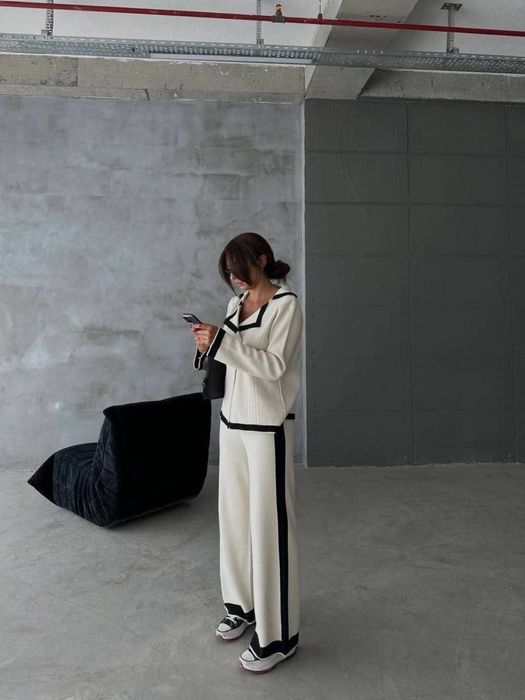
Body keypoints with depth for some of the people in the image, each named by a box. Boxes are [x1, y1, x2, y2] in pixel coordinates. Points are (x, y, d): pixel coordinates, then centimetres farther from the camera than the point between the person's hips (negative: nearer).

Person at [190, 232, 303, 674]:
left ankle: (278, 633, 15)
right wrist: (210, 346, -5)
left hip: (268, 427, -7)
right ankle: (243, 605, 35)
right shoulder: (236, 304, 11)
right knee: (235, 516, 15)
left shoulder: (286, 304, -11)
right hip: (233, 421, 8)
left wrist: (221, 342, -23)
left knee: (269, 524, 0)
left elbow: (273, 366, -19)